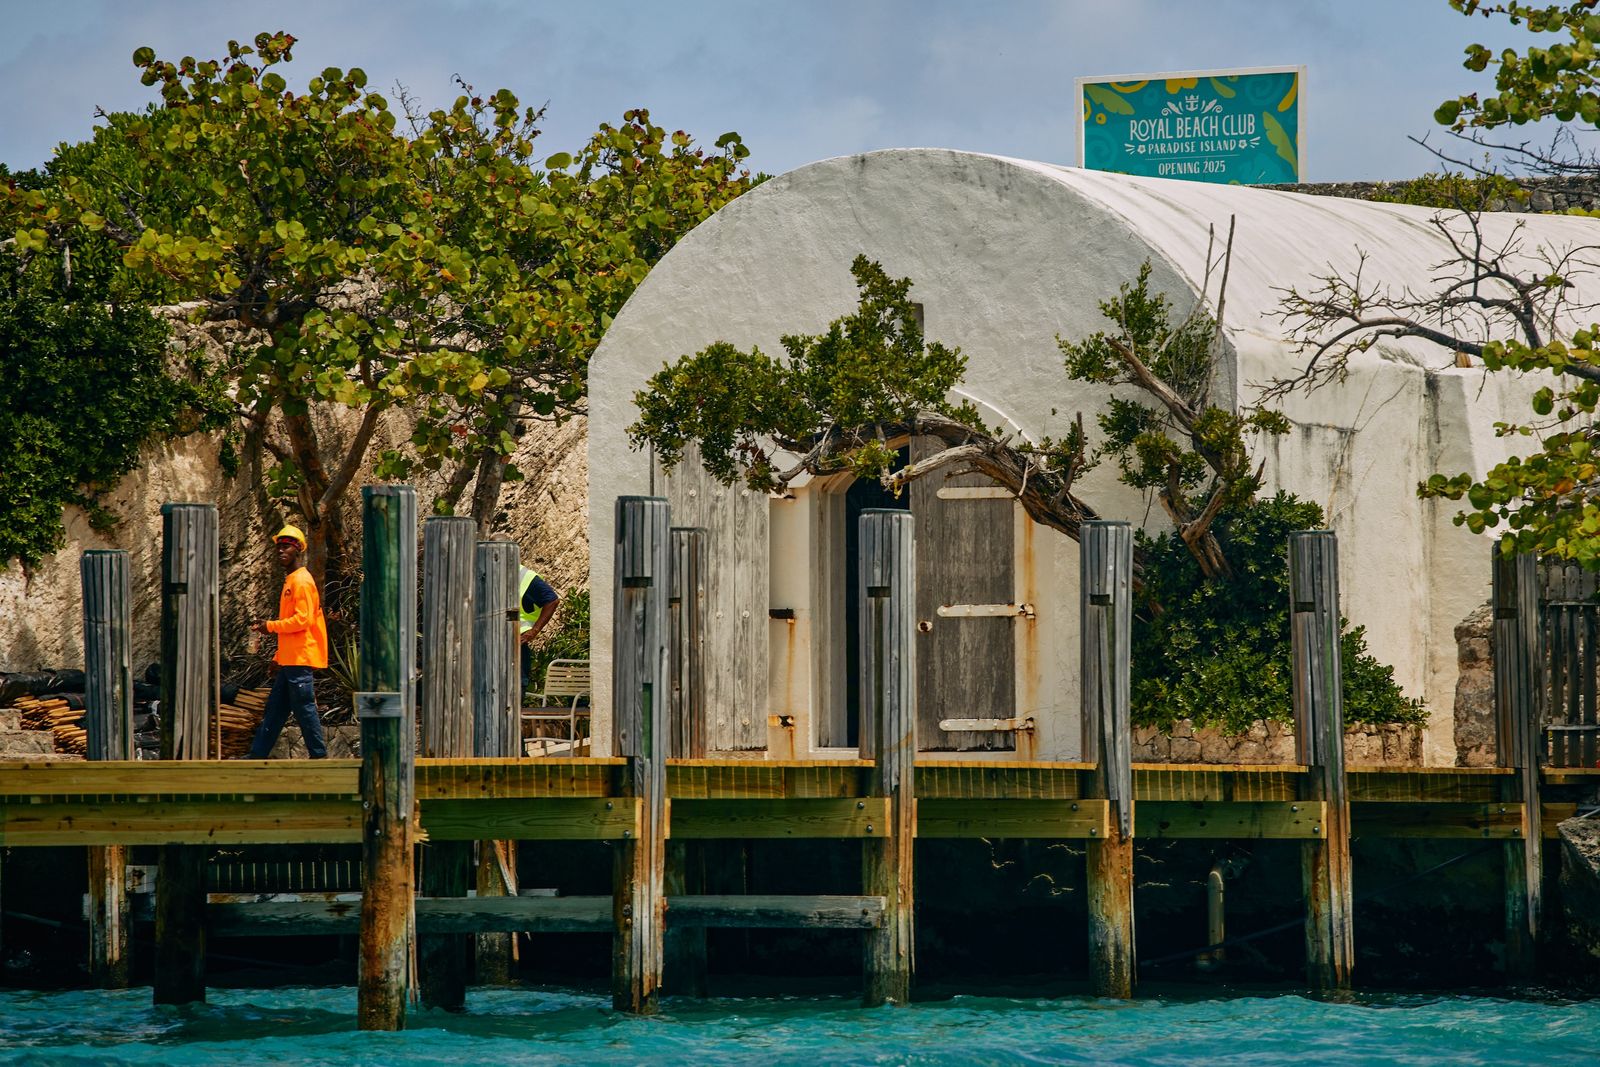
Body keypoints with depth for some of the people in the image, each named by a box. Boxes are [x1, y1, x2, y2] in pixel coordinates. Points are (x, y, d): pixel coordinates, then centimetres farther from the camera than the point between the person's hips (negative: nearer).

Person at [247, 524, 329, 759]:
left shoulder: (301, 581, -12)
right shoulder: (290, 581, 19)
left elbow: (303, 620, -20)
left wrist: (271, 626, -12)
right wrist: (279, 656, 22)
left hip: (299, 660, -10)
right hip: (289, 660, 10)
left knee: (304, 708, -7)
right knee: (275, 709, 11)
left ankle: (319, 755, -2)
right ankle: (257, 756, 14)